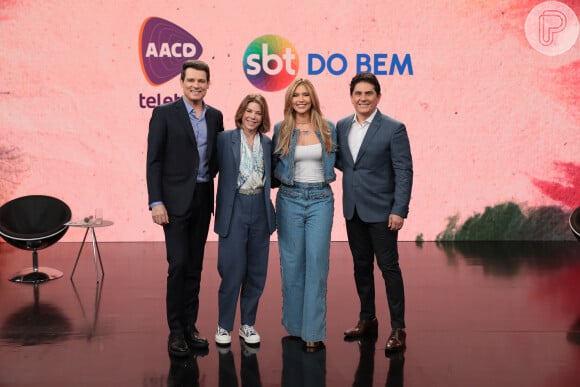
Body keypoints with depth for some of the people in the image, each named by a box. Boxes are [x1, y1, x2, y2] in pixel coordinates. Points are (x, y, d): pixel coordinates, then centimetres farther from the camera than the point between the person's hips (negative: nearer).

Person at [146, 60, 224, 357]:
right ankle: (175, 330, 6)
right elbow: (153, 161, -8)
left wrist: (210, 175, 2)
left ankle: (189, 325, 20)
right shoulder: (164, 113, -5)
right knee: (178, 264, -7)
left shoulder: (215, 116, 9)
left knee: (195, 266, 10)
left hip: (203, 199, 5)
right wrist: (155, 202, -14)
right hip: (175, 199, -4)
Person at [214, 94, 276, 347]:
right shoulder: (225, 138, -3)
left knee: (257, 271, 9)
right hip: (234, 209, -4)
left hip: (260, 209, 4)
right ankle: (224, 326, 14)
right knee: (232, 271, -3)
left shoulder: (268, 143, 8)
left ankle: (247, 324, 23)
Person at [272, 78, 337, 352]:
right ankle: (294, 324, 20)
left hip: (321, 199, 0)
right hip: (290, 199, 0)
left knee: (317, 263, -5)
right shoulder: (281, 130, 3)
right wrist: (285, 180, 0)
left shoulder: (328, 129, 5)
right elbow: (274, 165, 12)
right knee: (292, 263, 5)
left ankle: (314, 332, 1)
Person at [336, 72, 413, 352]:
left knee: (388, 266, 0)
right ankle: (367, 318, 28)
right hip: (353, 209, 5)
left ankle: (398, 327, 9)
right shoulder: (342, 126, 7)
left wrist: (399, 210, -17)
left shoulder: (393, 128, -9)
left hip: (381, 210, -5)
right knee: (361, 265, 14)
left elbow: (404, 171, -11)